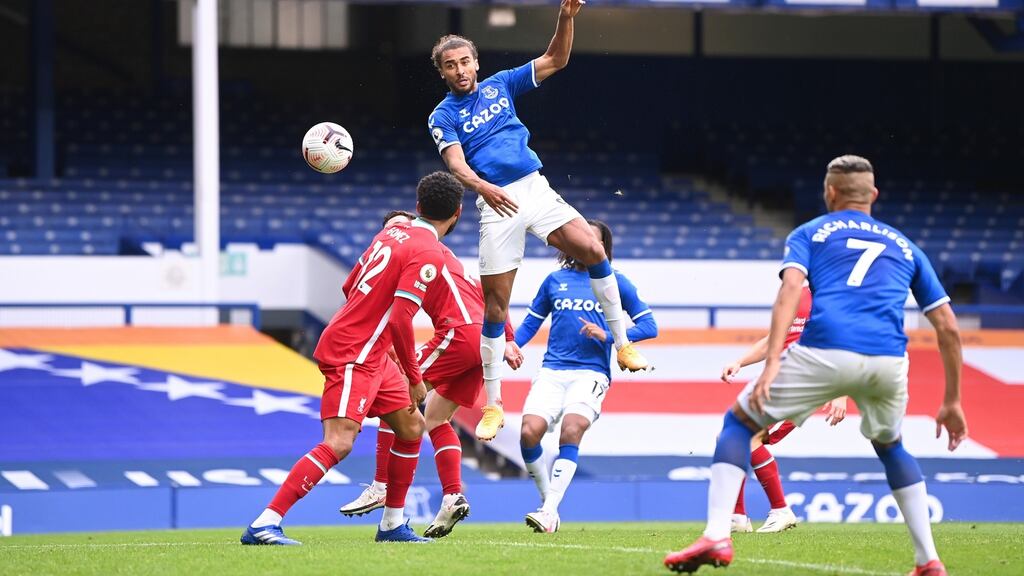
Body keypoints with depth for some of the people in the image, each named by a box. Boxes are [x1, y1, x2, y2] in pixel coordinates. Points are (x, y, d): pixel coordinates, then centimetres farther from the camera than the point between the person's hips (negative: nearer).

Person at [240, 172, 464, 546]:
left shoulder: (392, 234, 12)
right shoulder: (429, 255, -15)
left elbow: (350, 287, 20)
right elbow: (400, 320, -22)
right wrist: (415, 378, -13)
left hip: (369, 356, 10)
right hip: (351, 356, -10)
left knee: (411, 427, 17)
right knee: (338, 444, -18)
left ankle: (393, 525, 24)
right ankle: (264, 525, -22)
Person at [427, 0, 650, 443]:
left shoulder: (500, 85, 12)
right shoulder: (443, 116, 2)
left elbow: (555, 60, 10)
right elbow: (456, 164, -14)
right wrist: (483, 187, -34)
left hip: (535, 189, 3)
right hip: (497, 205, -3)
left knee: (592, 250, -18)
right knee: (495, 303, -2)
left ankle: (623, 346, -6)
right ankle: (493, 404, 6)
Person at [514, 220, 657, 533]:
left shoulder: (614, 282, 9)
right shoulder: (555, 280, 17)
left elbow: (648, 326, 6)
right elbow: (531, 323, 20)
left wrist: (608, 336, -8)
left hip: (591, 372, -3)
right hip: (552, 371, 3)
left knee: (571, 429, -26)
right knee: (529, 432, -18)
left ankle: (549, 512, -27)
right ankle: (548, 500, 3)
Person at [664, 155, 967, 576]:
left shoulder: (810, 234, 21)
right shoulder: (904, 247, 29)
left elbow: (791, 288, 0)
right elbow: (947, 327, 24)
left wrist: (772, 363, -10)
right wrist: (952, 402, 30)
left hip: (825, 352, -3)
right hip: (889, 362, 3)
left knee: (739, 422, 16)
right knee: (889, 445, 33)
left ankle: (717, 537, -2)